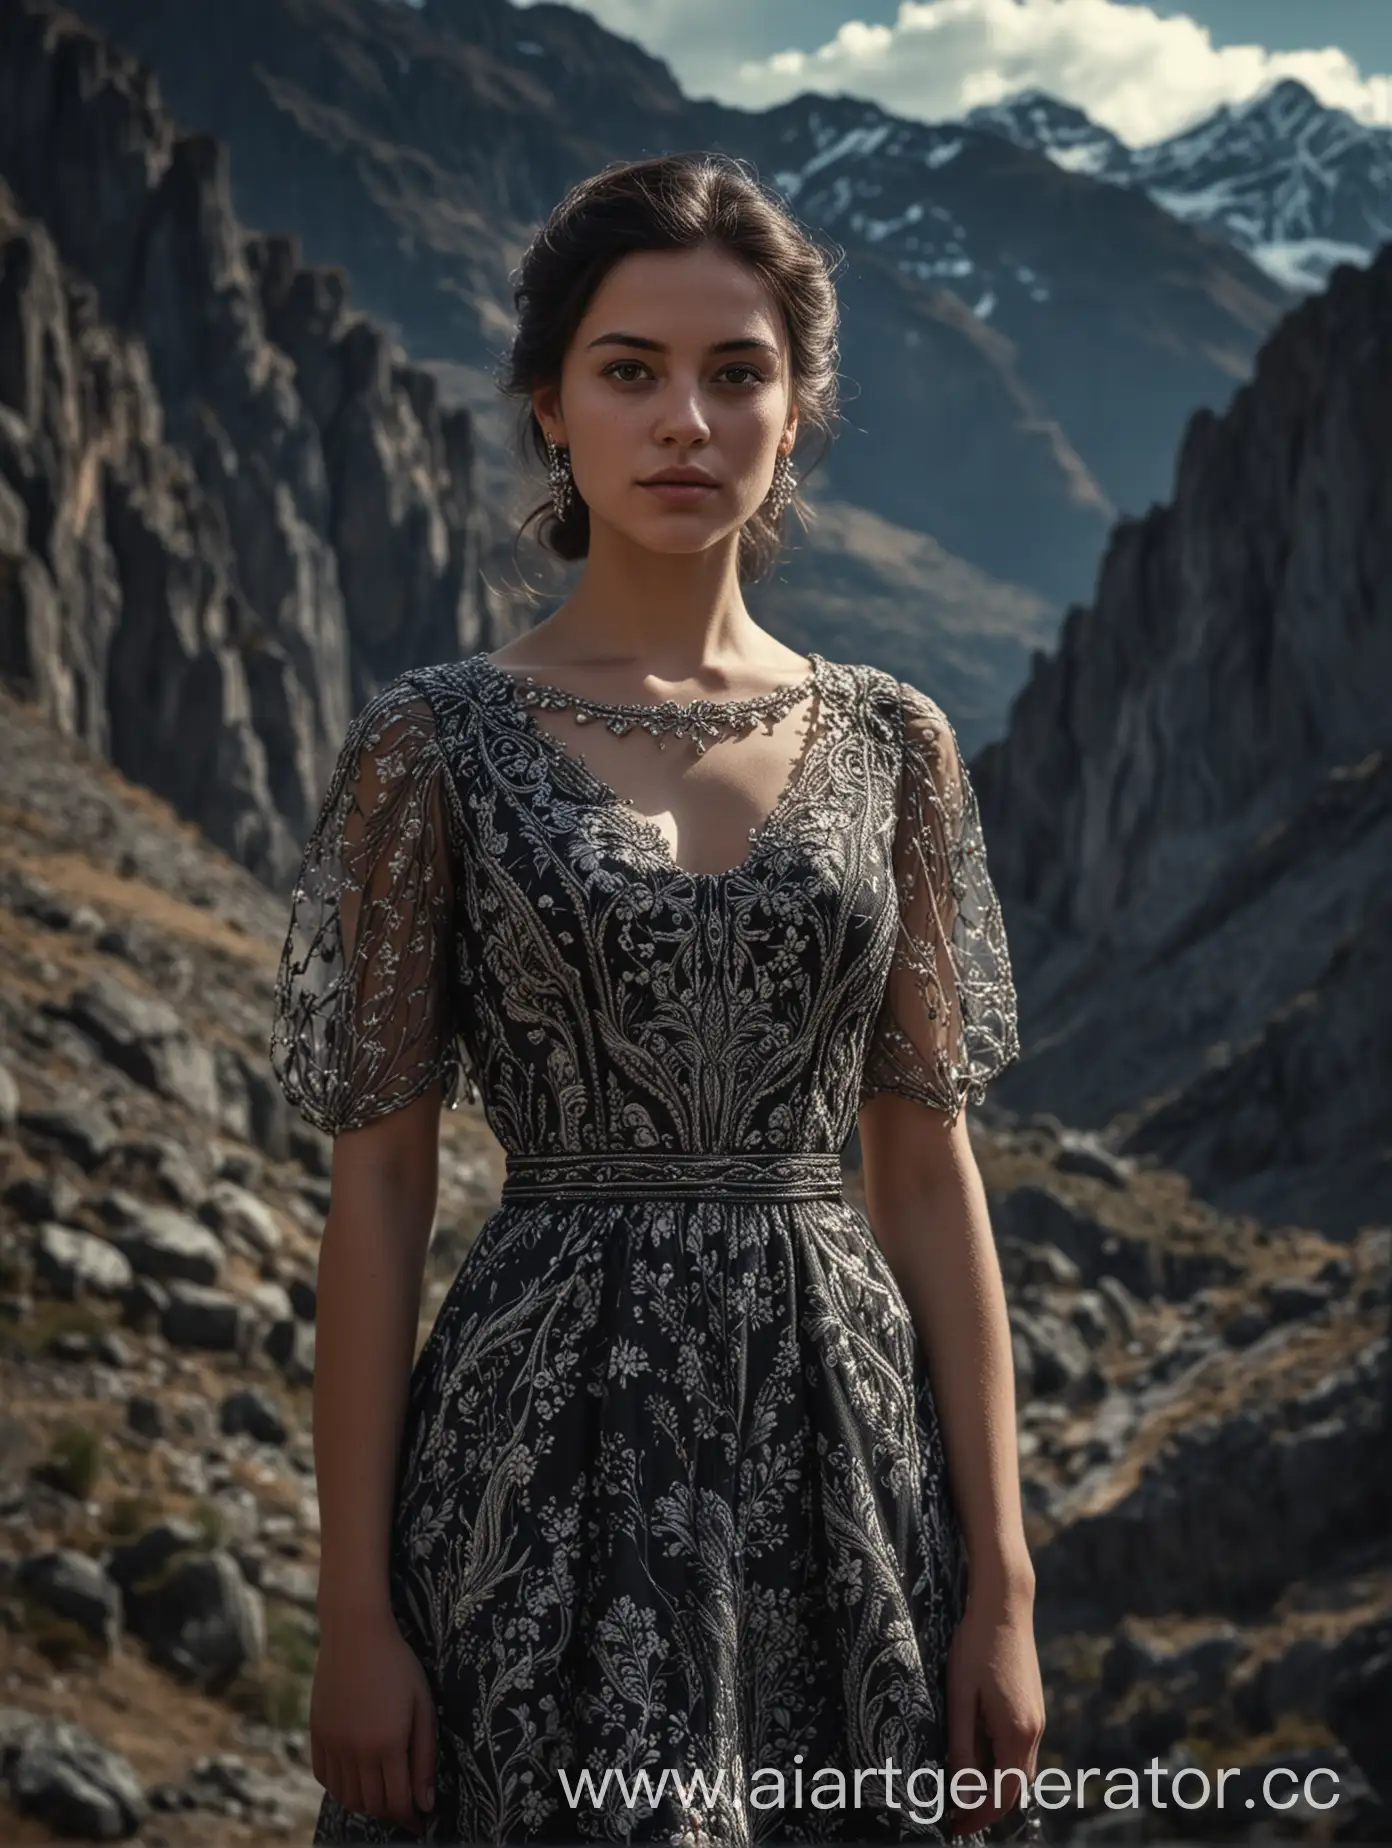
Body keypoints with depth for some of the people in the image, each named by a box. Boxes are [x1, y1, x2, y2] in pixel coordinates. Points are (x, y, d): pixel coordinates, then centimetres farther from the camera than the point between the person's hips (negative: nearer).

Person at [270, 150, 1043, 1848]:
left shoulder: (890, 742, 5)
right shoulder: (437, 745, -3)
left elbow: (931, 1169, 6)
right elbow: (376, 1187, -3)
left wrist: (1000, 1584, 2)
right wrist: (353, 1612, -6)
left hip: (841, 1454, 3)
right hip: (553, 1457, -3)